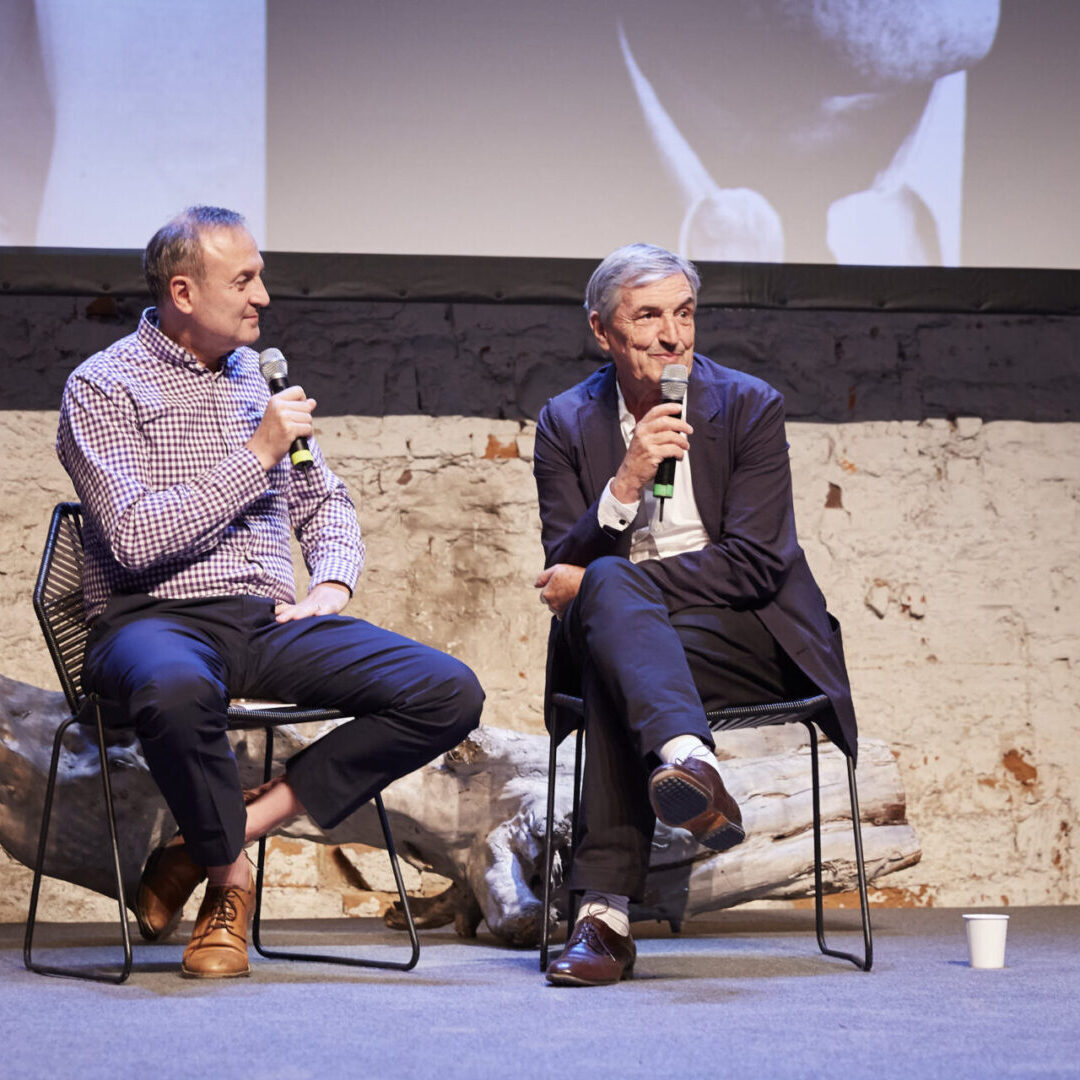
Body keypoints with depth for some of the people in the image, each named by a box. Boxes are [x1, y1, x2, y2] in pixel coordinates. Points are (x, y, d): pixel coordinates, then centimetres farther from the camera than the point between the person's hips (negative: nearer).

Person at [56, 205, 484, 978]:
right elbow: (134, 538, -14)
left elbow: (324, 500, 29)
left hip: (271, 620, 6)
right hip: (157, 618, -6)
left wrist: (332, 582, 7)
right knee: (176, 688, -44)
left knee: (449, 693, -17)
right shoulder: (103, 388, -1)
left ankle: (225, 832, -16)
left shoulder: (257, 377, 20)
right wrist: (256, 455, -12)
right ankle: (229, 878, -15)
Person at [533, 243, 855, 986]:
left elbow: (755, 563, -11)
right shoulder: (568, 423, 8)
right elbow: (563, 575, -1)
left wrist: (599, 581, -16)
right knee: (609, 590, -35)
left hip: (750, 639, -2)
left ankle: (607, 911, -48)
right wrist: (625, 486, -20)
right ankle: (689, 761, -62)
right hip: (615, 620, 3)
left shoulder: (750, 407, 0)